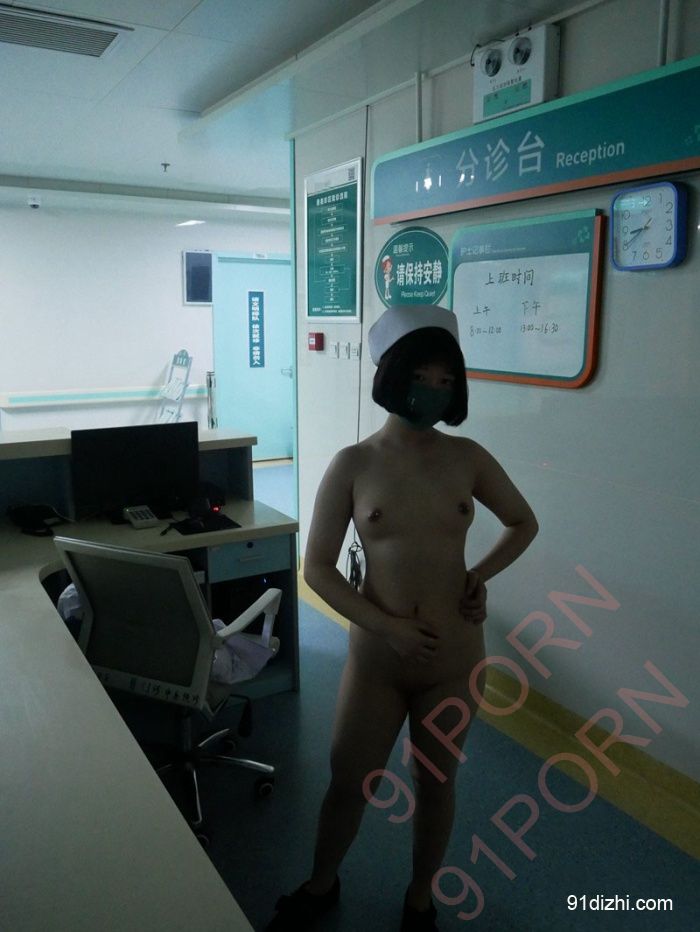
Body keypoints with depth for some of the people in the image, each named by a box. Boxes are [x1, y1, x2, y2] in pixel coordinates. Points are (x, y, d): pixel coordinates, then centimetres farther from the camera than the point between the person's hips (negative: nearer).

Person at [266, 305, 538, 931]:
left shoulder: (467, 458, -4)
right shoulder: (353, 464, -9)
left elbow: (524, 523, 12)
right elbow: (318, 568, -7)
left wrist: (482, 573, -4)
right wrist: (389, 627, -15)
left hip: (455, 658, 1)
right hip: (376, 656, -1)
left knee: (435, 783, 19)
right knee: (349, 781, 15)